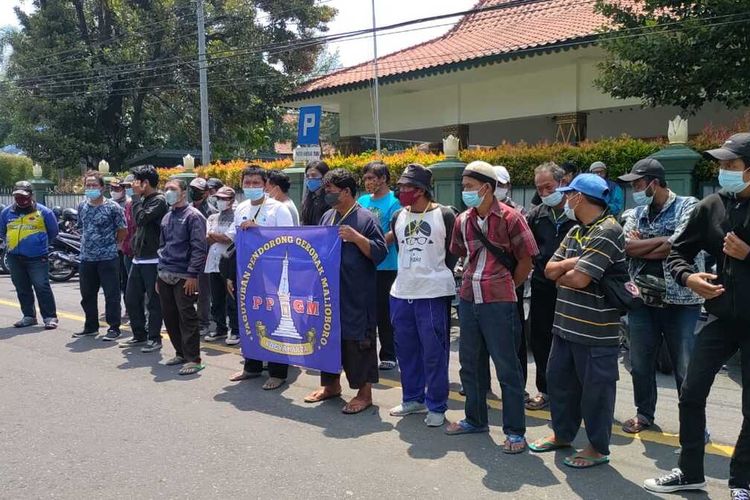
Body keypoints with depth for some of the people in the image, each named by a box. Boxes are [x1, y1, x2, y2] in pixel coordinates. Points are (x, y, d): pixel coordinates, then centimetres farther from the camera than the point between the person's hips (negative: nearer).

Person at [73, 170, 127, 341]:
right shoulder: (82, 207, 9)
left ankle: (114, 328, 7)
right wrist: (87, 245, 13)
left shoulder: (113, 207, -8)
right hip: (86, 259, 6)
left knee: (112, 295, -2)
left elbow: (122, 231, -3)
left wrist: (110, 245, 4)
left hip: (108, 258, -6)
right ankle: (91, 327, 28)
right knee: (87, 295, 14)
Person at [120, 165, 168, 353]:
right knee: (131, 298, 12)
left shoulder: (159, 200, -12)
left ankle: (154, 338, 10)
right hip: (138, 258, 9)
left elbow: (142, 219, -24)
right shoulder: (143, 200, 14)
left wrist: (136, 196, -14)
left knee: (153, 301, 0)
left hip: (152, 259, -9)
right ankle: (139, 335, 24)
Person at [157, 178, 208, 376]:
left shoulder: (193, 216, -5)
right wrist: (159, 274, 18)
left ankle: (193, 359, 0)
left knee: (187, 318, -6)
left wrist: (193, 274, -18)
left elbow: (199, 248, -12)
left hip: (183, 277, -8)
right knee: (169, 317, 11)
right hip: (165, 276, 8)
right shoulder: (167, 217, 18)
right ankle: (181, 353, 24)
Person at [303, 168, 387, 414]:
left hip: (357, 295, -7)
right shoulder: (327, 217, 13)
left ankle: (365, 392, 11)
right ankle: (331, 384, 31)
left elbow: (380, 252, -13)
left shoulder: (365, 219, -9)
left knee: (357, 340, -1)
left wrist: (356, 238, -23)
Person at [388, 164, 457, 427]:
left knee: (434, 352, 0)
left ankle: (436, 406, 13)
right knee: (406, 350, 13)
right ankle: (413, 398, 29)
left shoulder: (444, 216, -7)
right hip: (401, 293, 6)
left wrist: (437, 275, 3)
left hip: (434, 294, -6)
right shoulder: (398, 217, 9)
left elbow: (453, 253, 0)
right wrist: (411, 274, 12)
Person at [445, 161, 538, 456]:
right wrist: (474, 283, 13)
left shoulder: (509, 218, -10)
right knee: (470, 363, 15)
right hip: (468, 300, 6)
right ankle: (475, 419, 32)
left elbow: (526, 261, -4)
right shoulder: (463, 220, 6)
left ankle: (515, 431, 12)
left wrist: (506, 288, 5)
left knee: (507, 367, 1)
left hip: (499, 303, -6)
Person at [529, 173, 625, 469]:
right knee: (559, 380, 19)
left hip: (596, 331, -9)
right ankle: (562, 434, 36)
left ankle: (598, 448, 21)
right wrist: (573, 263, -13)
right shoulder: (575, 232, 12)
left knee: (595, 389, 5)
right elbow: (550, 269, 6)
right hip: (566, 325, 9)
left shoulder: (607, 232, -17)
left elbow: (579, 278, -24)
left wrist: (561, 274, -3)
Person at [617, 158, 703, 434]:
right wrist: (663, 240, -13)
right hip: (642, 299, 5)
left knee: (687, 368, 4)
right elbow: (627, 247, -6)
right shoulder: (636, 213, 9)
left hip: (680, 300, -4)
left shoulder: (687, 206, -5)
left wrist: (641, 245, -8)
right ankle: (644, 413, 31)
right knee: (640, 364, 13)